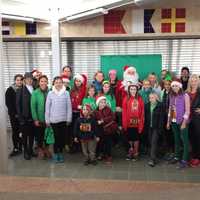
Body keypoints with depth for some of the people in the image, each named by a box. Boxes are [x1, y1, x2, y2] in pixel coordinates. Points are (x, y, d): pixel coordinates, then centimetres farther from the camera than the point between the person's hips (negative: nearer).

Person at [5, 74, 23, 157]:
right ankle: (15, 149, 11)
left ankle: (20, 148, 13)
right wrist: (14, 113, -8)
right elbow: (8, 103, -3)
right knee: (15, 132, 3)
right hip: (14, 115, -1)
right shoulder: (10, 90, -1)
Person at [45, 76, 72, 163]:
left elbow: (69, 107, 2)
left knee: (62, 137, 7)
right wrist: (47, 120, 1)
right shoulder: (50, 93, -1)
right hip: (53, 120, -1)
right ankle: (55, 153, 19)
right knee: (56, 137, 3)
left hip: (63, 119, 1)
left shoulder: (66, 93, -1)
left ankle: (61, 153, 23)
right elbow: (47, 107, 2)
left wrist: (69, 119, 0)